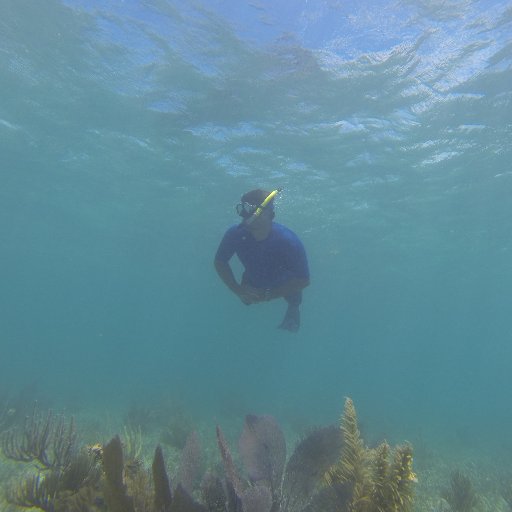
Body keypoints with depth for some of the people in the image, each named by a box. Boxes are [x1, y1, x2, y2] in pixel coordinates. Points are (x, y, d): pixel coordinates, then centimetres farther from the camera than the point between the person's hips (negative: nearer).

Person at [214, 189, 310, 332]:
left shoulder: (288, 240, -42)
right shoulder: (235, 234, -34)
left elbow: (303, 281, -33)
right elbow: (220, 262, -15)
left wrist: (267, 295, -32)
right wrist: (237, 289, -25)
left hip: (285, 283, -2)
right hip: (253, 282, 2)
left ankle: (292, 310, 37)